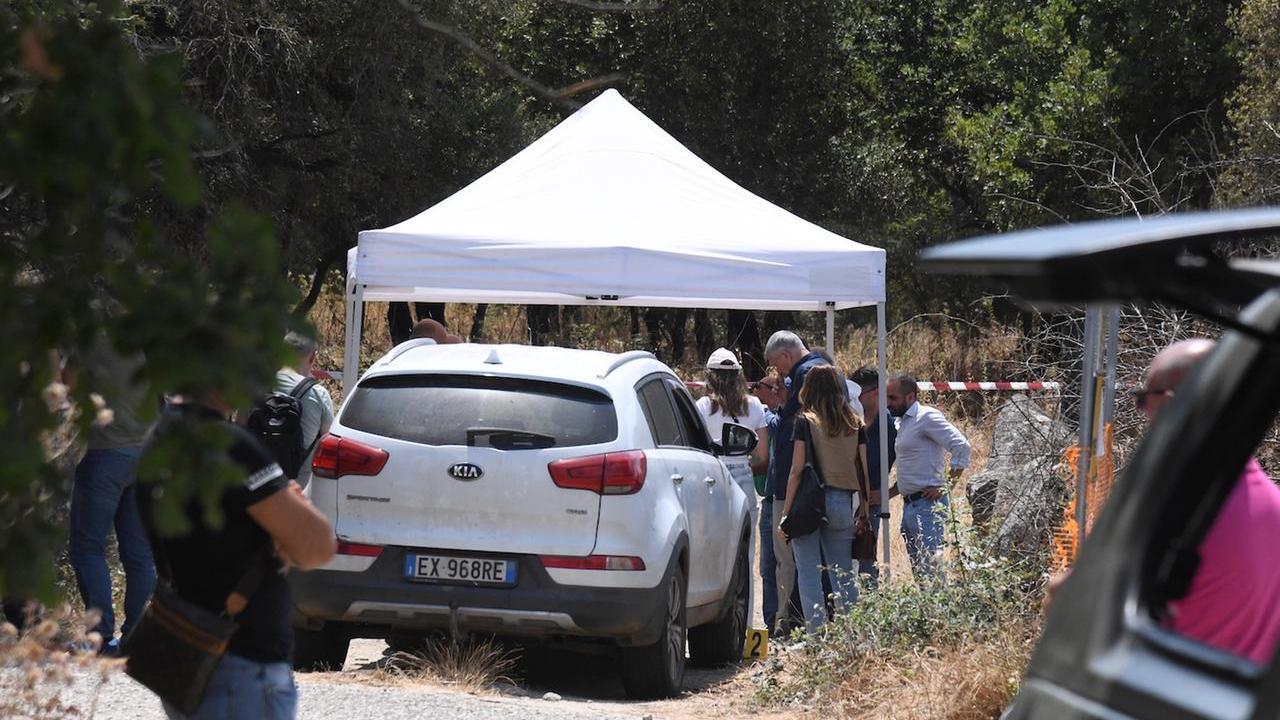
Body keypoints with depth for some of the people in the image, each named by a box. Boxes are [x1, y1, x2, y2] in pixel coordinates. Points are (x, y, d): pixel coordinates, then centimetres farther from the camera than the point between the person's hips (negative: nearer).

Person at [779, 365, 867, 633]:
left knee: (809, 573, 0)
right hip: (843, 501, 4)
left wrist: (786, 512, -5)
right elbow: (864, 471, 5)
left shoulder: (805, 421, -4)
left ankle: (817, 635, -5)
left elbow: (797, 469, -8)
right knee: (843, 575, 10)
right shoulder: (854, 424, 7)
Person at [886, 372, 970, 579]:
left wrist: (945, 486, -18)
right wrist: (892, 491, 16)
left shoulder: (927, 417, -10)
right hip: (909, 505, 10)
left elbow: (961, 446, -19)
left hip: (927, 503, -10)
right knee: (918, 568, 9)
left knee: (931, 565, -15)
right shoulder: (904, 422, 19)